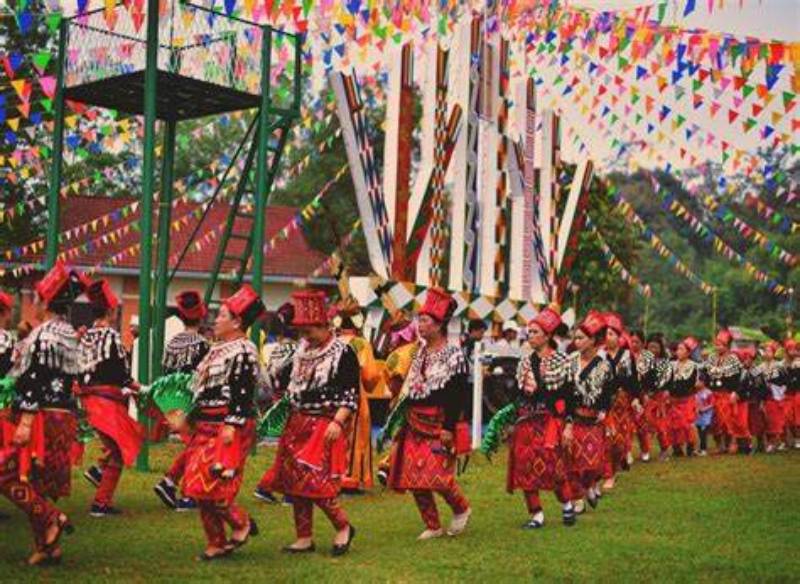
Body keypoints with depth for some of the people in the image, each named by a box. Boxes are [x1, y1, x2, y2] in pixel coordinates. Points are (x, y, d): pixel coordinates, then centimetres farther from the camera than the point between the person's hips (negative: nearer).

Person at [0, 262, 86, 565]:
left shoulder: (44, 334, -13)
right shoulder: (69, 334, 15)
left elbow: (35, 380, -19)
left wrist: (25, 421, -22)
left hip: (43, 417, -9)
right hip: (65, 415, 9)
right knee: (37, 481, 14)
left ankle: (51, 519, -9)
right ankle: (48, 546, 15)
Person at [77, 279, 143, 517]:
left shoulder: (85, 336, 9)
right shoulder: (111, 335, -14)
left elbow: (84, 368, 12)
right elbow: (120, 370, -16)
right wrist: (136, 387, 1)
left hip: (87, 397, 8)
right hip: (108, 399, -8)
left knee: (133, 434, 22)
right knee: (118, 452, 4)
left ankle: (98, 469, 10)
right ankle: (102, 502, 5)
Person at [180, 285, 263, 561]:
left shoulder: (243, 352, -12)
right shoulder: (219, 349, 18)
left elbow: (244, 394, -19)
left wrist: (232, 425, -24)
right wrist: (192, 419, 21)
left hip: (227, 428, -10)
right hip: (205, 427, 10)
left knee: (211, 485, -13)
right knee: (200, 487, 8)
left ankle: (242, 523, 8)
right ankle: (216, 542, 17)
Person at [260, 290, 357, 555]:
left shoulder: (343, 352, -9)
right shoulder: (302, 349, 12)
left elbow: (351, 394, -13)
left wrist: (338, 423, -22)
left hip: (325, 426, -7)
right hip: (298, 424, 8)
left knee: (315, 482, -12)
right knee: (295, 483, 8)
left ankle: (343, 527, 8)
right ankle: (304, 538, 18)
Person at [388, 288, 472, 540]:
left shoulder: (453, 355, -8)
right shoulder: (418, 352, 13)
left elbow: (459, 394, -13)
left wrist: (449, 427, -18)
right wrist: (404, 420, 14)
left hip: (439, 424, -7)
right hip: (415, 422, 7)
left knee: (437, 475, -13)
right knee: (414, 478, 4)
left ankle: (462, 508, 16)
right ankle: (433, 526, 16)